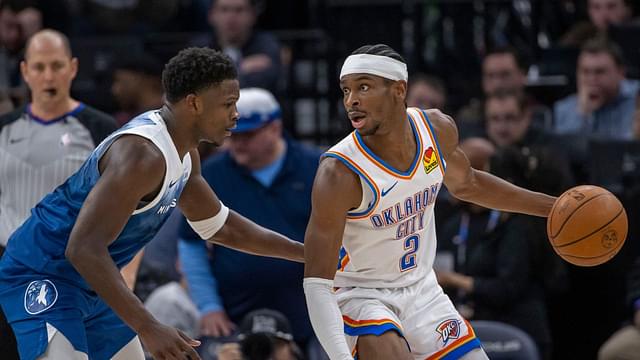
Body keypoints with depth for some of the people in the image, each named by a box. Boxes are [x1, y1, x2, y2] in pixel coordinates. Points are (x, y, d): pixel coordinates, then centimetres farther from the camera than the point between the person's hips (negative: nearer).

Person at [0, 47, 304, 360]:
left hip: (89, 286, 11)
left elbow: (220, 226, 24)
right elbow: (84, 248, -34)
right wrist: (148, 329, -39)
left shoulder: (183, 155, 6)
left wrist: (303, 252, 22)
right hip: (41, 278, -11)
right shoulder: (144, 154, -27)